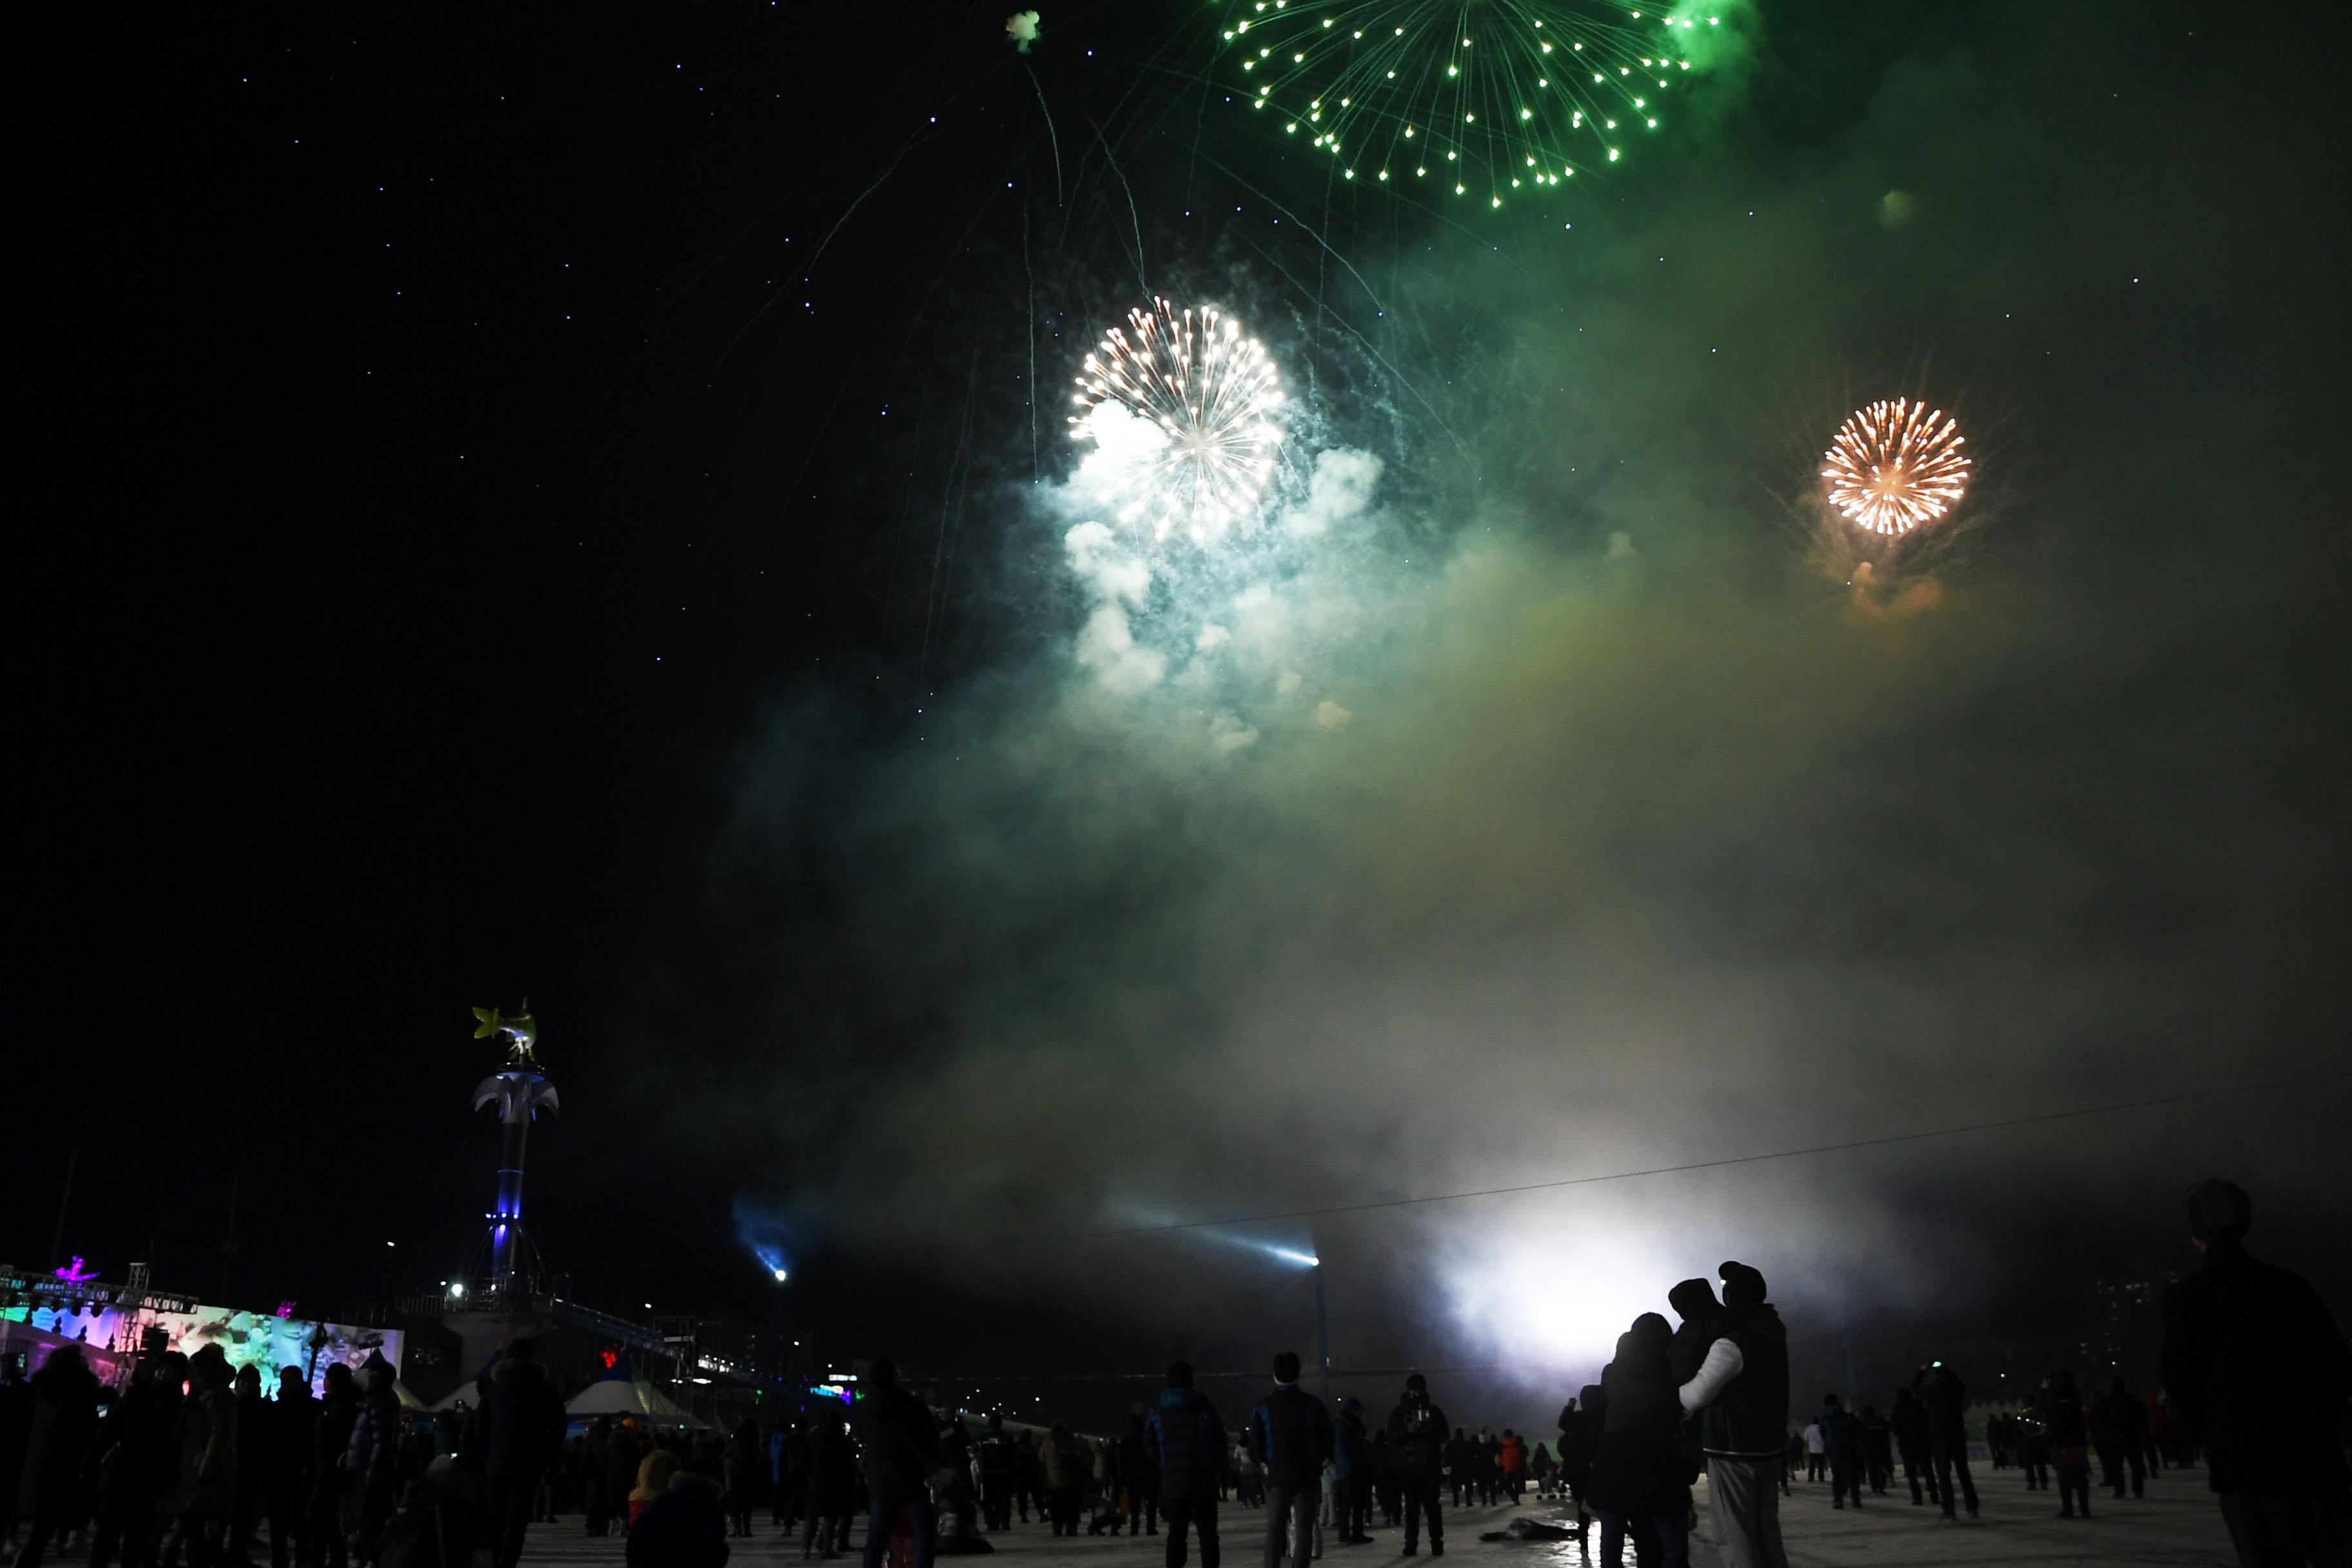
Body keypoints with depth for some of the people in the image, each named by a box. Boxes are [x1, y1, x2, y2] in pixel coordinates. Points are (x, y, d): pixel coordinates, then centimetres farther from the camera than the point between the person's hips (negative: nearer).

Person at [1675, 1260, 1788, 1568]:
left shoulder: (1731, 1345, -20)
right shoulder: (1775, 1334, 3)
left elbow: (1696, 1396, -18)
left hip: (1733, 1455, -8)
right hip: (1768, 1450, 8)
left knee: (1735, 1542, -3)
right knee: (1767, 1535, 14)